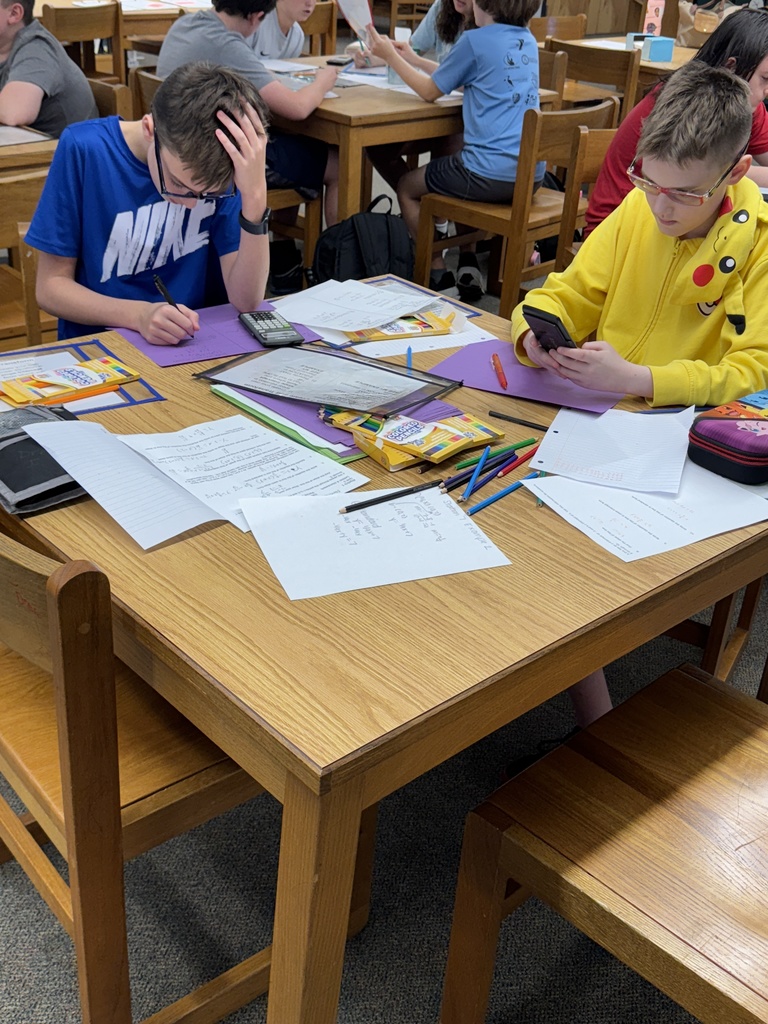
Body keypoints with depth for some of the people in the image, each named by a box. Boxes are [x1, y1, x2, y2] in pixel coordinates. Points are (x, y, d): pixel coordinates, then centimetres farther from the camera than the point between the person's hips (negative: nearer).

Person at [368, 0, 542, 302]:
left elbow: (430, 91, 3)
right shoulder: (528, 41, 13)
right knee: (458, 165, 38)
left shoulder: (475, 41, -9)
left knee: (407, 188, 18)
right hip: (532, 173, 8)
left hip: (491, 174, -7)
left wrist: (390, 55, 14)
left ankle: (437, 273, 19)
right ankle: (467, 264, 30)